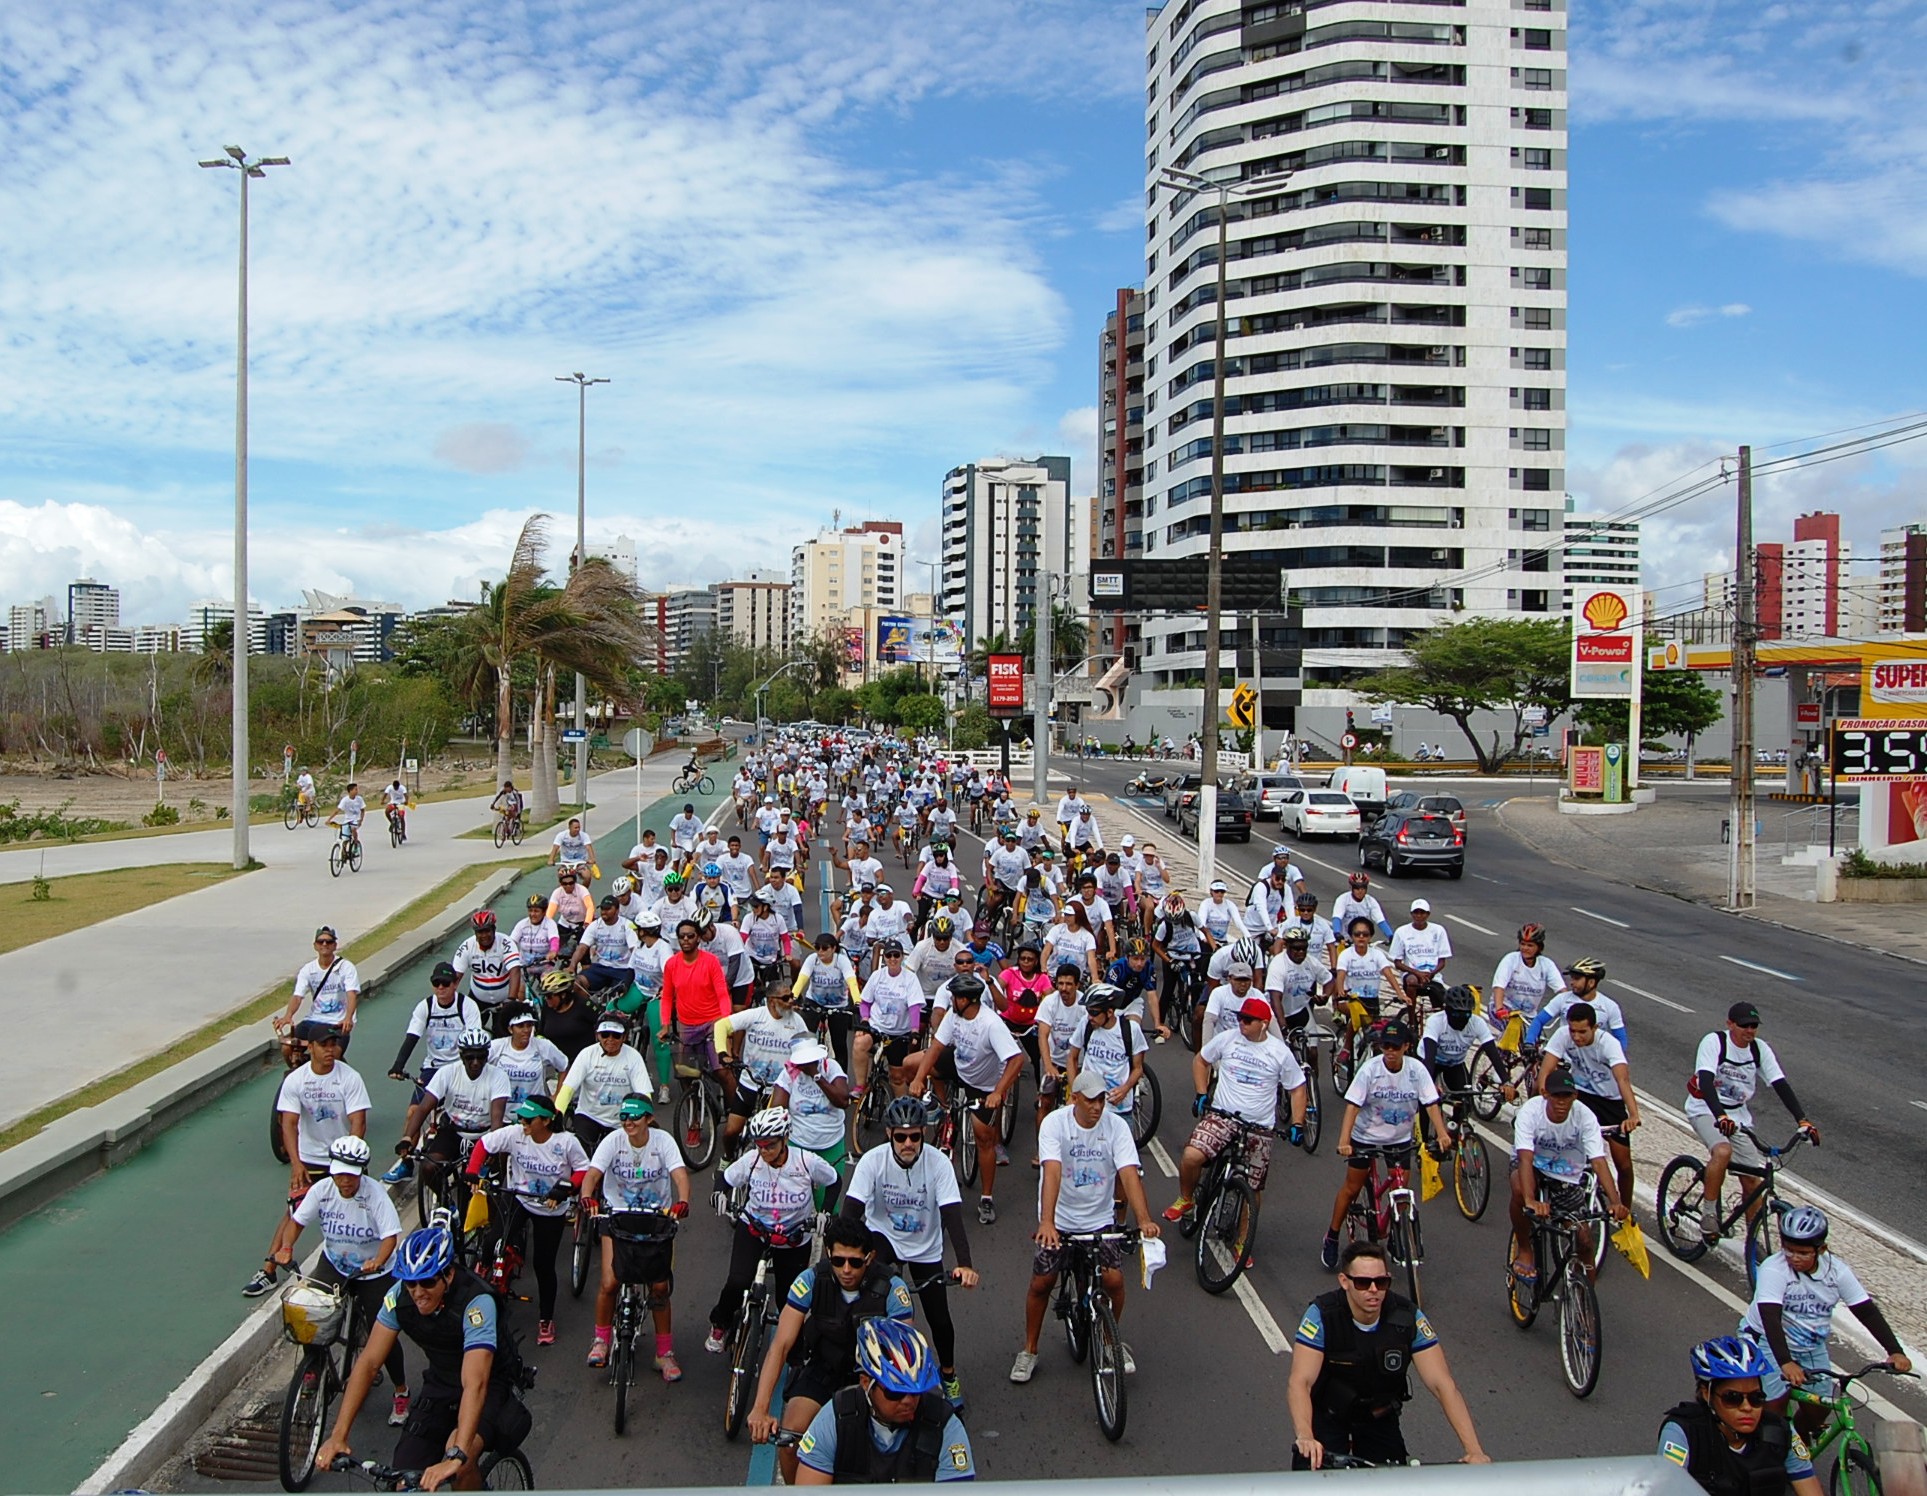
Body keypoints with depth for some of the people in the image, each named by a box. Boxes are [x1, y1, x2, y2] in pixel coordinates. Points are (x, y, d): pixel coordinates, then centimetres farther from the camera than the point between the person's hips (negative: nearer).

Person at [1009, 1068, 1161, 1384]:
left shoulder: (1116, 1125, -11)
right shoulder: (1055, 1122, -17)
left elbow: (1129, 1174, -20)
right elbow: (1052, 1172, -29)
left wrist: (1144, 1219, -34)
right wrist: (1046, 1222, -41)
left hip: (1100, 1219, 1)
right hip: (1059, 1219, -1)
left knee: (1114, 1280, -11)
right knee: (1041, 1283, -4)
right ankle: (1029, 1351, 19)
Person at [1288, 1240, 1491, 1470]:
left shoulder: (1408, 1317, -21)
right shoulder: (1322, 1315, -28)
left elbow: (1443, 1385, -23)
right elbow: (1300, 1382, -34)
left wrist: (1474, 1451, -33)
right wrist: (1305, 1437, -53)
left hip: (1380, 1418, 3)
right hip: (1327, 1415, -3)